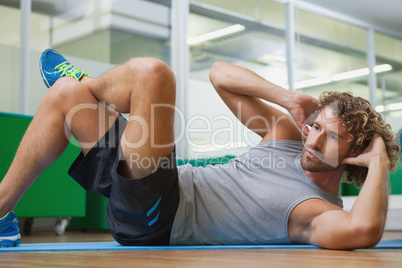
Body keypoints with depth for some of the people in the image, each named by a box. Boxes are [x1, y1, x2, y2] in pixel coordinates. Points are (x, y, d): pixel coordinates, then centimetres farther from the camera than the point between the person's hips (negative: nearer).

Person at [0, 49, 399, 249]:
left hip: (152, 220, -7)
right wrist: (289, 98, -5)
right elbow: (219, 74, 8)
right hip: (170, 186, 8)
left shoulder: (318, 212, -15)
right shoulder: (290, 138, 7)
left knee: (151, 73, -20)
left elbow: (363, 231, -42)